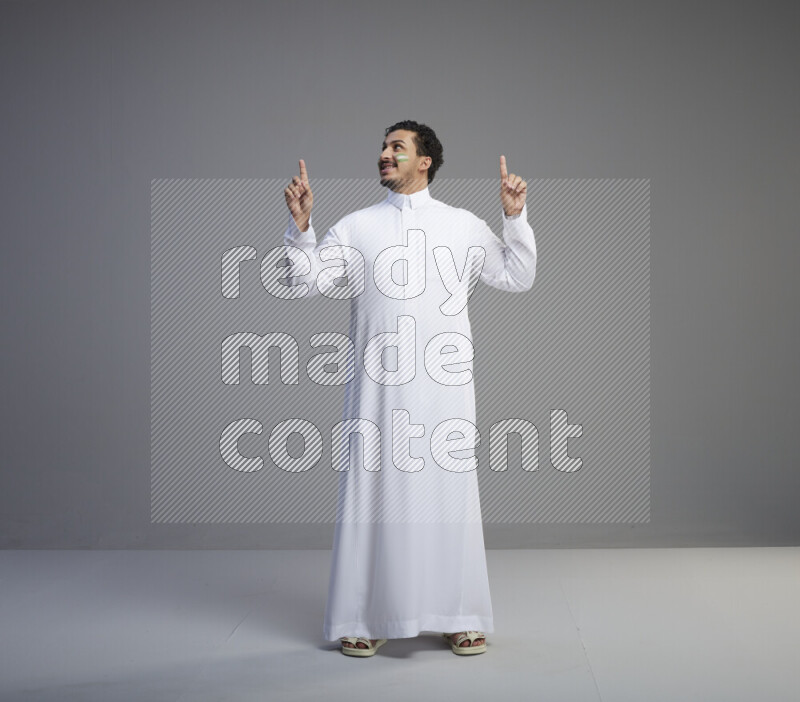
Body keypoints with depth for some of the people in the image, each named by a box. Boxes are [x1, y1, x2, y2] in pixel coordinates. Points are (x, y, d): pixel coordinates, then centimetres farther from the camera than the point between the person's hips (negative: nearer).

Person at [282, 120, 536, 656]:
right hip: (377, 385, 0)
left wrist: (516, 218, -2)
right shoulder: (357, 227, 10)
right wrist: (301, 225, -8)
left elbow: (517, 278, 9)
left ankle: (460, 617, 14)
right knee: (375, 491, 2)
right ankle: (368, 618, 13)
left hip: (444, 385, 0)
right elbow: (307, 280, 5)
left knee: (448, 491, 3)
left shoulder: (464, 225, 10)